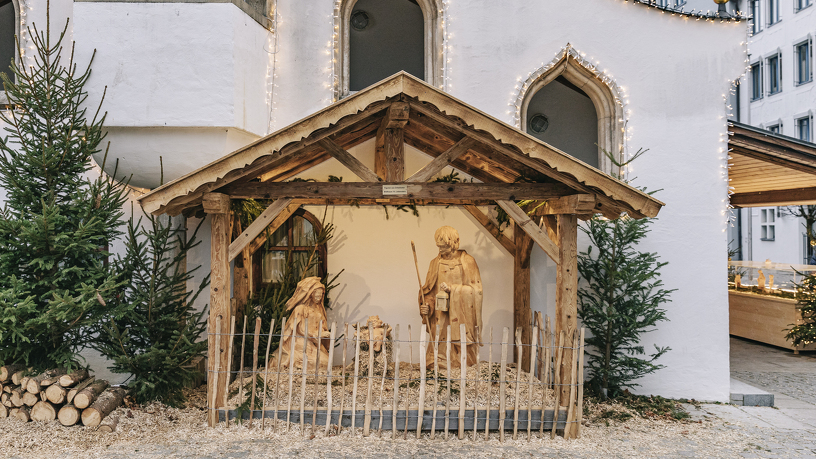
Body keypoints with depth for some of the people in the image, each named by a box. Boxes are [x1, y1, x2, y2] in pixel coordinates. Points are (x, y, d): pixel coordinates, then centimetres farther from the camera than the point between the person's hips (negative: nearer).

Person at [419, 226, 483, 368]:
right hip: (440, 318, 3)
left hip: (461, 317, -3)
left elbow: (476, 289, -7)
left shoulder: (467, 262, -2)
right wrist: (427, 305, -7)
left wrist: (452, 288, -15)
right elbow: (429, 291, 11)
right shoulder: (435, 263, 10)